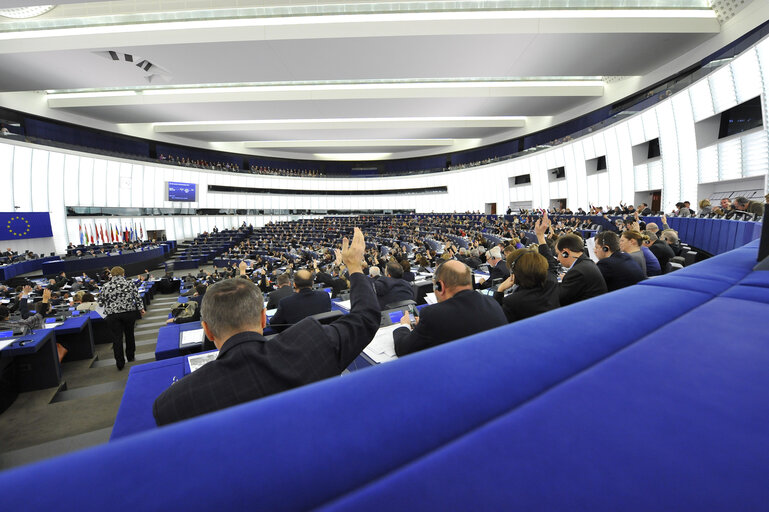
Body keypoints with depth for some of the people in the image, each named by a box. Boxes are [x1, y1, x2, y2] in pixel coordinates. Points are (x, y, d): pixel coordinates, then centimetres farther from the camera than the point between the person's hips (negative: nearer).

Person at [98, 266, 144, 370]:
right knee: (129, 334, 16)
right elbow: (137, 297, -3)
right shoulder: (129, 283, -1)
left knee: (117, 337, 4)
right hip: (129, 313, 0)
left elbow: (100, 303, 5)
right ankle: (130, 357, 29)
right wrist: (141, 309, 7)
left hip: (112, 315, 0)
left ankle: (120, 363, 7)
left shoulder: (105, 286, 0)